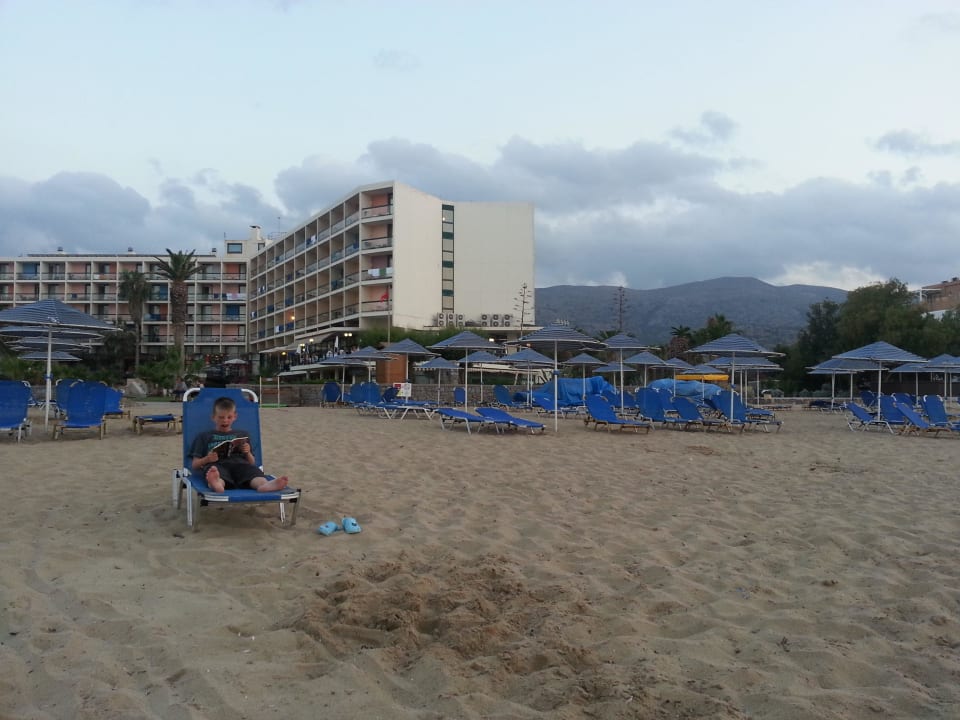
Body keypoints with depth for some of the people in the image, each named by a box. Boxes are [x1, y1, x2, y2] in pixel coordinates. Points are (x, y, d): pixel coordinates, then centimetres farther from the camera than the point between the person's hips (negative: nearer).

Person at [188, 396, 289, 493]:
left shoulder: (242, 435, 33)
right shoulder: (204, 436, 29)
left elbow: (252, 463, 27)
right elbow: (194, 465, 20)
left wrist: (248, 453, 4)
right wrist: (207, 459, -3)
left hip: (239, 463, 2)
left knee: (253, 470, -34)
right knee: (214, 469, -40)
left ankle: (264, 485, -67)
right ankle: (216, 484, -75)